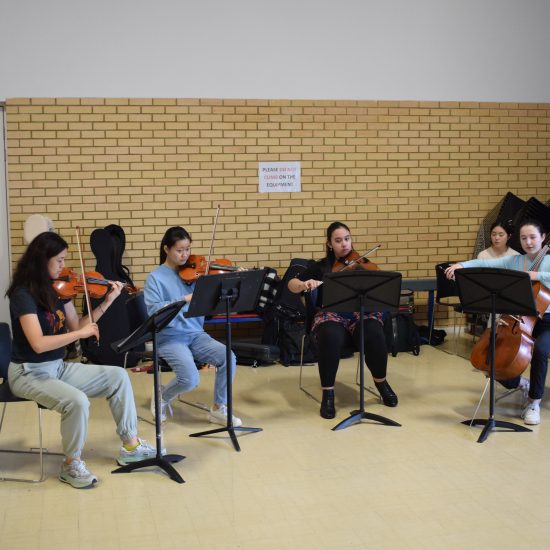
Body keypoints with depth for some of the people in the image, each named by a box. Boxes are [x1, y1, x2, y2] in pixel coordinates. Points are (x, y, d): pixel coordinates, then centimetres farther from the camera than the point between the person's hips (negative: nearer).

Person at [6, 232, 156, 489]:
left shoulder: (57, 289, 2)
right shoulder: (23, 294, -20)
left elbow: (75, 327, 6)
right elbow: (39, 344, -30)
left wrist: (106, 302, -2)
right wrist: (82, 332, -26)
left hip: (58, 367, 8)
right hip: (29, 373, -8)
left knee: (118, 376, 0)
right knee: (77, 401, -32)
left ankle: (130, 445, 6)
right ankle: (72, 464, -8)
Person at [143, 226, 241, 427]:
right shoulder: (155, 277, -3)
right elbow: (153, 309, -17)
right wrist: (184, 299, -26)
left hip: (196, 334, 4)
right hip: (170, 337, -4)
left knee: (228, 358, -21)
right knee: (190, 378, -26)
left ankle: (219, 409, -1)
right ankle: (162, 397, 9)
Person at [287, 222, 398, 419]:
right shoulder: (321, 267, 8)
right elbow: (291, 285, 1)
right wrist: (304, 284, -22)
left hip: (360, 313, 1)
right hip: (331, 315, -1)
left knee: (375, 335, -33)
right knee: (330, 337, -37)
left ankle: (381, 383, -4)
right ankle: (328, 393, -20)